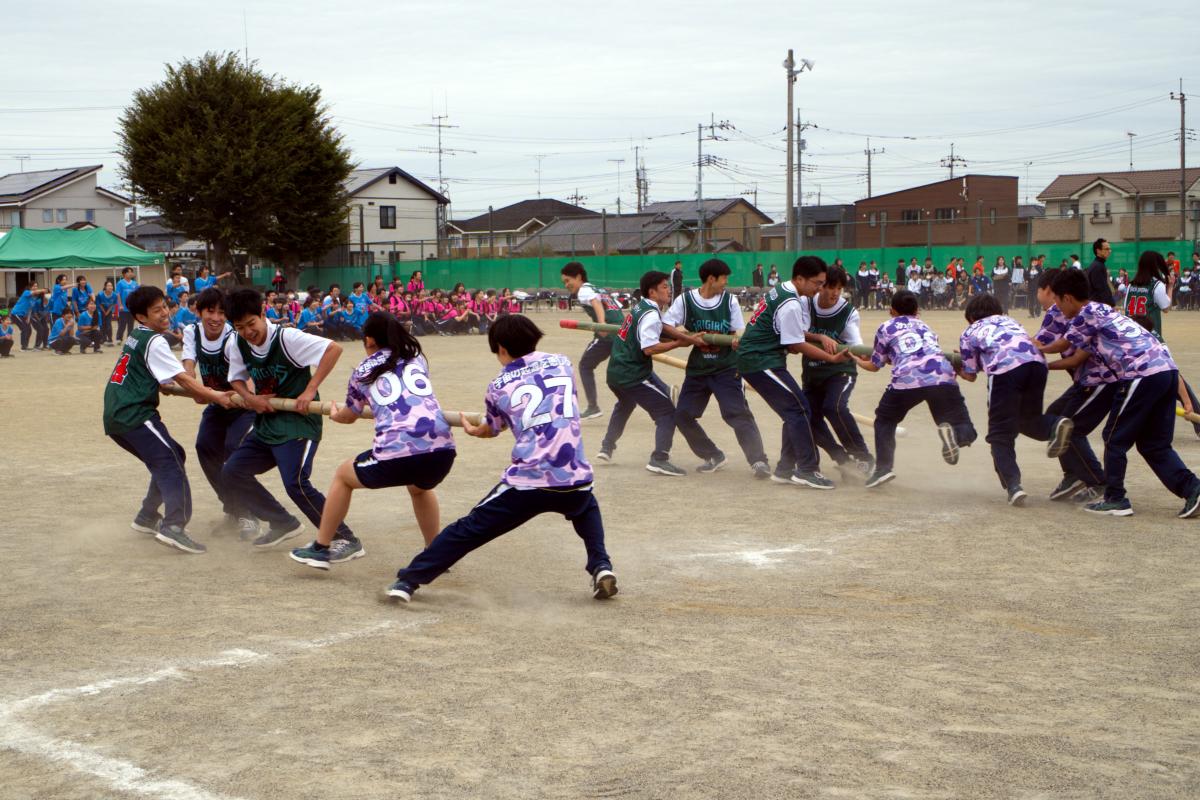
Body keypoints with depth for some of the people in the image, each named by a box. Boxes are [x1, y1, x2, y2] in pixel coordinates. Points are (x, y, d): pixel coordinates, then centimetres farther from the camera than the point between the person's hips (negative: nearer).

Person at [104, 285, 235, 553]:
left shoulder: (135, 338, 19)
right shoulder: (153, 341, -9)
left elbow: (159, 379, 25)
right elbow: (181, 378, -15)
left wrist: (197, 393, 15)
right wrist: (215, 397, -16)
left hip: (115, 417, 9)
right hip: (135, 415, -9)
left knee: (168, 459, 21)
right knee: (170, 463, -15)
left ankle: (147, 517, 25)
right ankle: (173, 526, -29)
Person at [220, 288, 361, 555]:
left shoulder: (286, 338, -19)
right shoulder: (236, 344, 1)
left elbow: (334, 348, -25)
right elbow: (237, 379, 16)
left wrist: (310, 390, -27)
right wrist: (250, 398, -7)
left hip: (298, 422, -8)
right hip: (266, 424, 8)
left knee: (295, 484, -23)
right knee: (231, 473, 8)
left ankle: (346, 540, -13)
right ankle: (283, 524, 20)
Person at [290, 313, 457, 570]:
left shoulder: (362, 371, 16)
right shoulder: (417, 359, 22)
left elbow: (349, 416, 32)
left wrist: (334, 414, 56)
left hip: (396, 456, -3)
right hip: (442, 452, 3)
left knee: (343, 475, 27)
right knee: (419, 487, 40)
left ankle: (320, 549, 32)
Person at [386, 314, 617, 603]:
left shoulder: (498, 386, 9)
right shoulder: (561, 362, 13)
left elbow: (491, 430, 26)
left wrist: (472, 430, 50)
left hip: (526, 483, -2)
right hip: (576, 481, 2)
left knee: (468, 530, 12)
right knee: (587, 507, 37)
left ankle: (408, 580, 10)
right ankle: (600, 566, 19)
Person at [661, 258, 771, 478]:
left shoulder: (730, 300, -1)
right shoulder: (685, 300, -4)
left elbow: (739, 332, 3)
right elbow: (665, 325, -6)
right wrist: (681, 333, -24)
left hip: (726, 368, -2)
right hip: (697, 369, 2)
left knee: (738, 413, -17)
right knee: (682, 415, 2)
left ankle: (758, 460, -19)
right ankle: (714, 456, 18)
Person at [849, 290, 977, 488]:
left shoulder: (886, 328, 24)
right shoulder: (923, 326, 34)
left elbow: (875, 366, 30)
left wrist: (858, 361, 52)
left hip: (907, 379, -2)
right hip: (942, 376, 2)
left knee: (885, 420, 24)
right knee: (965, 433, 9)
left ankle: (883, 468, 11)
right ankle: (953, 433, -25)